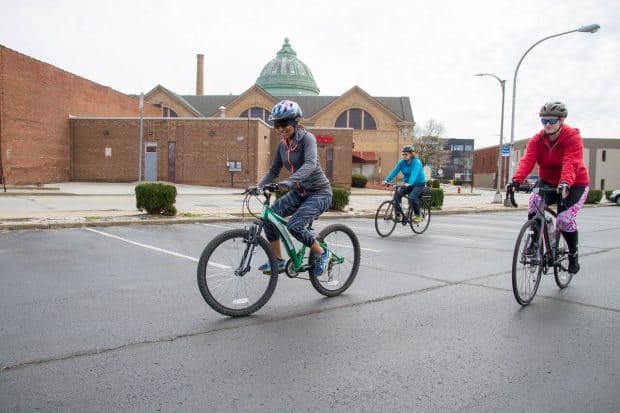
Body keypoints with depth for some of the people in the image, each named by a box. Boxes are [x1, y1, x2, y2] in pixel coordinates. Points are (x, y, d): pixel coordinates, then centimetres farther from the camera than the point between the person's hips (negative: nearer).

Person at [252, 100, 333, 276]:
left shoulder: (307, 138, -17)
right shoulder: (282, 145, 4)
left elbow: (310, 164, -34)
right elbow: (273, 171, 9)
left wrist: (290, 181, -48)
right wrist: (258, 186, -8)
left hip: (319, 192, -7)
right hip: (299, 193, 7)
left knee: (294, 226, -25)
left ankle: (322, 254, 1)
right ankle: (278, 261, 6)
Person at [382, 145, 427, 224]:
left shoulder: (416, 162, -20)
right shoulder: (402, 162, -3)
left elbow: (414, 173, -35)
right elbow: (394, 171, -13)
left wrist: (409, 183, -52)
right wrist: (386, 180, -28)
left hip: (419, 183, -5)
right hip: (407, 184, 6)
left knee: (412, 198, -29)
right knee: (397, 194, -18)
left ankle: (417, 215, -6)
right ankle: (399, 213, -9)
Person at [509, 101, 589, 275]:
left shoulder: (573, 137, -20)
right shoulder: (537, 140, -8)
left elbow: (571, 163, -36)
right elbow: (527, 160, -24)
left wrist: (565, 183, -54)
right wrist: (517, 179, -42)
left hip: (575, 185, -3)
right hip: (548, 182, 3)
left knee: (565, 219, -18)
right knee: (534, 204, -27)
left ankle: (573, 255, 11)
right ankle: (534, 244, -6)